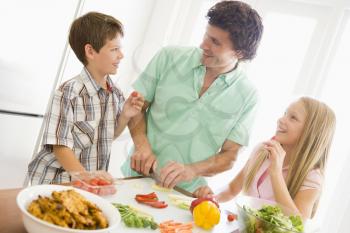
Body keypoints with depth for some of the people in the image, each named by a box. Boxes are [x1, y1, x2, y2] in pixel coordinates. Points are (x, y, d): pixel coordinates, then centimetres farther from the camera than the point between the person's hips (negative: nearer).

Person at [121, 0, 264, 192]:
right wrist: (142, 145, -14)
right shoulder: (169, 57, -3)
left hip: (186, 191, 0)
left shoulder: (247, 95, -4)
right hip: (137, 176, 1)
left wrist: (191, 170, -19)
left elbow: (229, 156, -1)